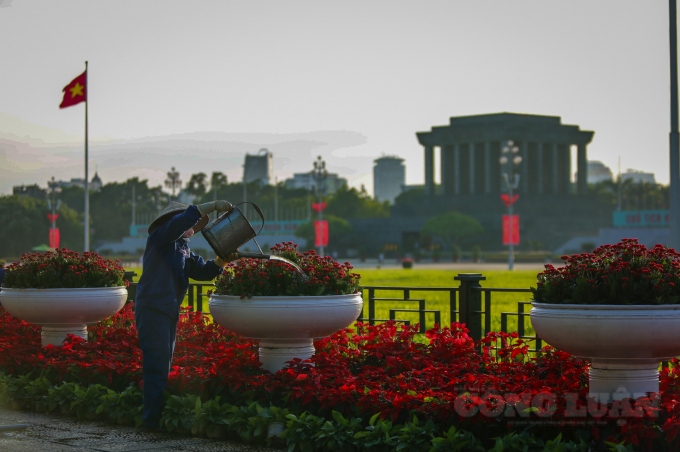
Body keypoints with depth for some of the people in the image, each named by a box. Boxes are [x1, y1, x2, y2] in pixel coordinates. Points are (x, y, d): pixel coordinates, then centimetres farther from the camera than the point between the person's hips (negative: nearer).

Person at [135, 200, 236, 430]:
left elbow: (202, 271, 11)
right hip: (152, 309, -10)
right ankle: (153, 418, -11)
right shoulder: (160, 237, -4)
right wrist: (214, 205, -23)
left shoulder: (183, 249, 21)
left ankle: (159, 416, 19)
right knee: (157, 363, -12)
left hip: (169, 311, 10)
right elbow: (182, 220, -22)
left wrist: (221, 261, -8)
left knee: (163, 364, 13)